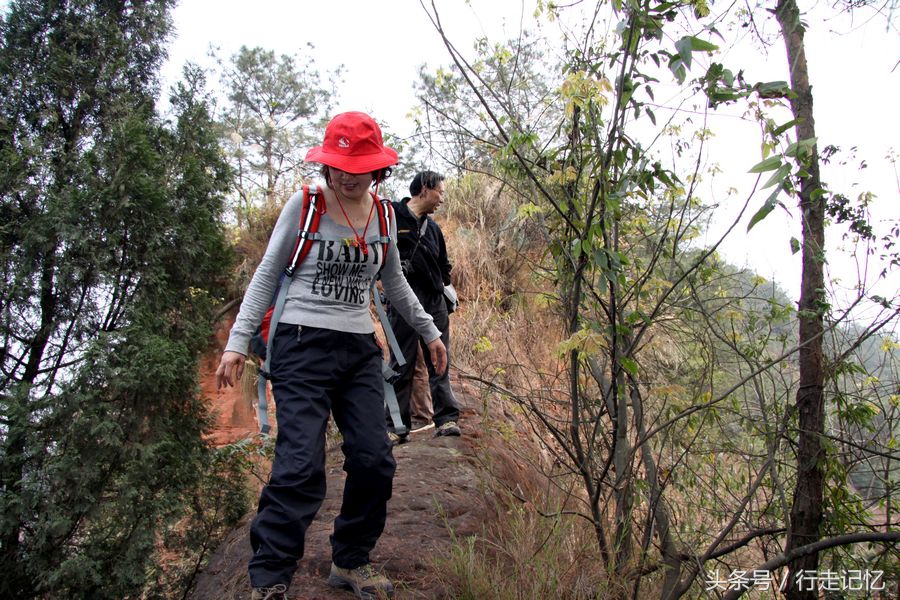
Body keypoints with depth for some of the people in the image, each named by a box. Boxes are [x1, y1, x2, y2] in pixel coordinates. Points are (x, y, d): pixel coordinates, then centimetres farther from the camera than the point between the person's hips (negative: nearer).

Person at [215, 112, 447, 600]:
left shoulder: (382, 213, 9)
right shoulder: (303, 206, -3)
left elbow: (393, 281, 23)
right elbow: (266, 275, 2)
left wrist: (429, 331, 25)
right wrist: (237, 341, -6)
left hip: (360, 351, 5)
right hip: (303, 346, -5)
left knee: (374, 461, 1)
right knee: (300, 467, -12)